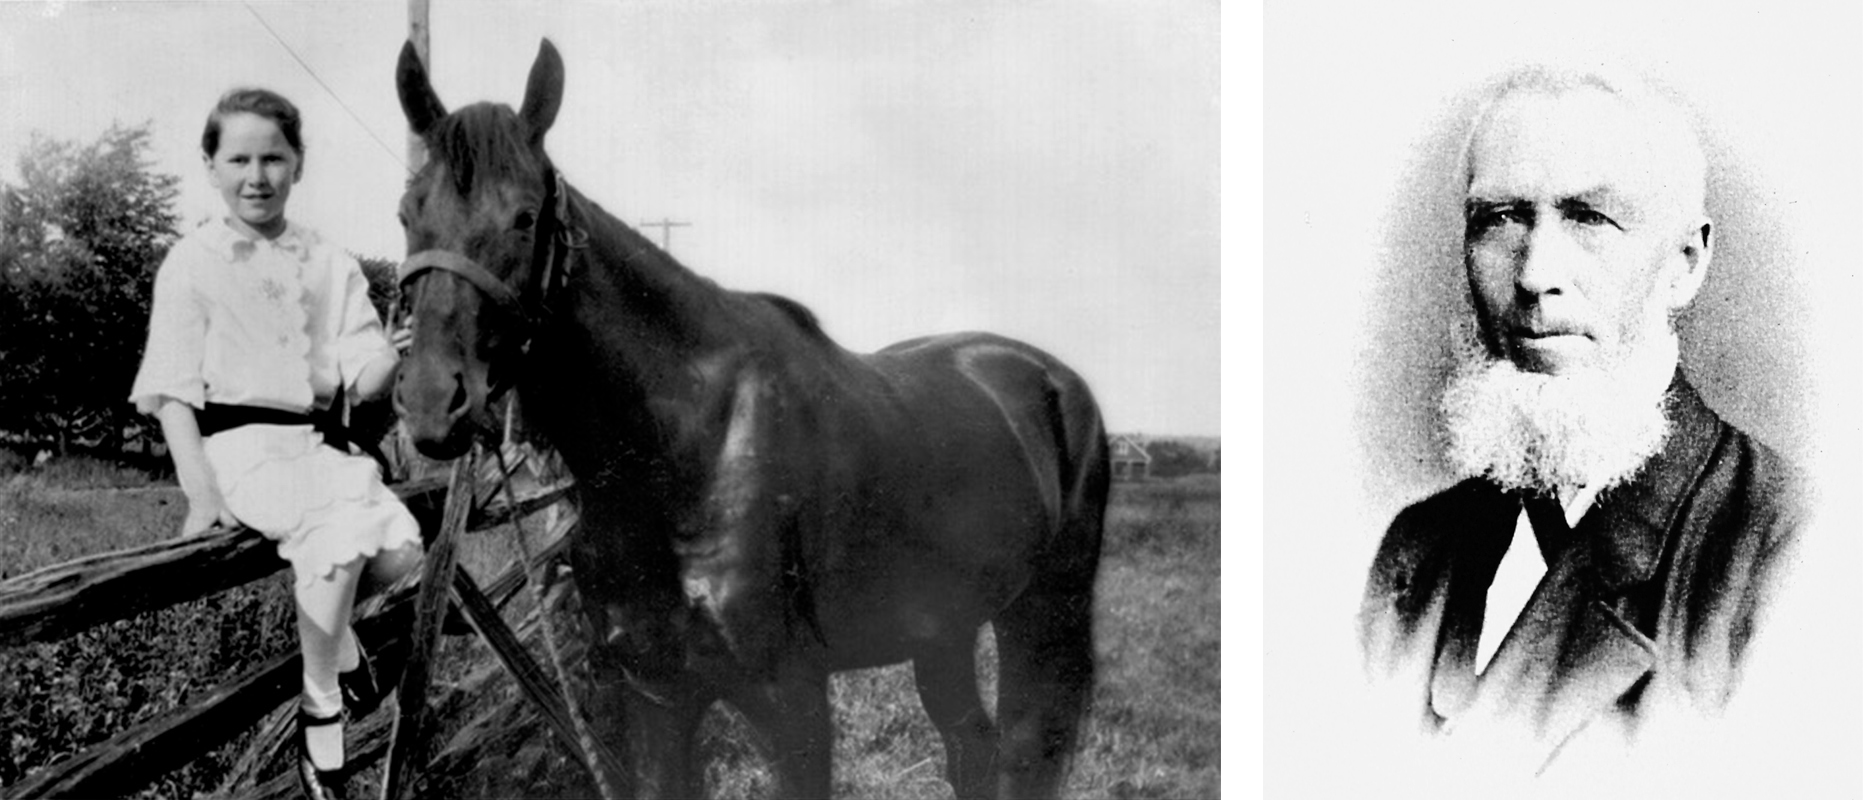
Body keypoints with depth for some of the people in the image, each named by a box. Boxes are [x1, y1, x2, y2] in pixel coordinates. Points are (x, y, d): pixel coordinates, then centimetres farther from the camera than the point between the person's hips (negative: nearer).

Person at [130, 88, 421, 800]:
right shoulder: (192, 263, 4)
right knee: (342, 524, -31)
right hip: (237, 444, -4)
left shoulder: (332, 266, 14)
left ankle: (331, 628, 15)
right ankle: (322, 717, -10)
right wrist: (201, 492, -13)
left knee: (401, 553, -22)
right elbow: (173, 392, -1)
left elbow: (364, 380, 8)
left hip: (318, 445, 4)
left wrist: (385, 361, -17)